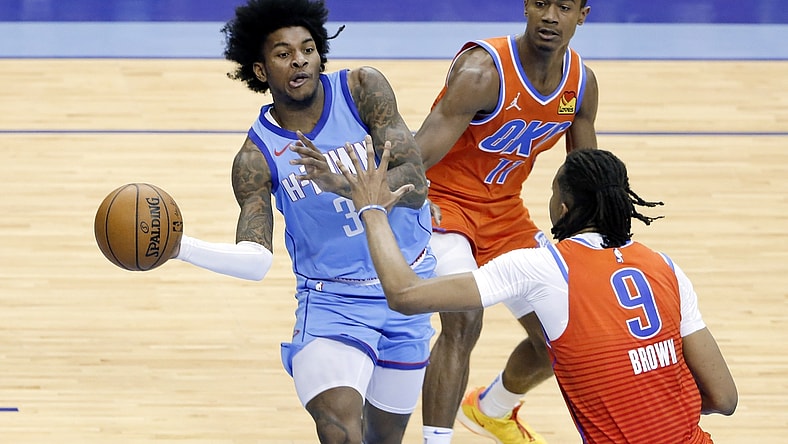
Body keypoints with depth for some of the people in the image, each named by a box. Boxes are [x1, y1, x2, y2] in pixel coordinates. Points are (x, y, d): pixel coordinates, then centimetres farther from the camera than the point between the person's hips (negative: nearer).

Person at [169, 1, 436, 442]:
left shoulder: (362, 89, -10)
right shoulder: (257, 157, -10)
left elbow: (415, 183, -17)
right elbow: (256, 259, -16)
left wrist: (342, 185, -35)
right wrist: (182, 248, -33)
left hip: (406, 290, 2)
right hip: (333, 301, -2)